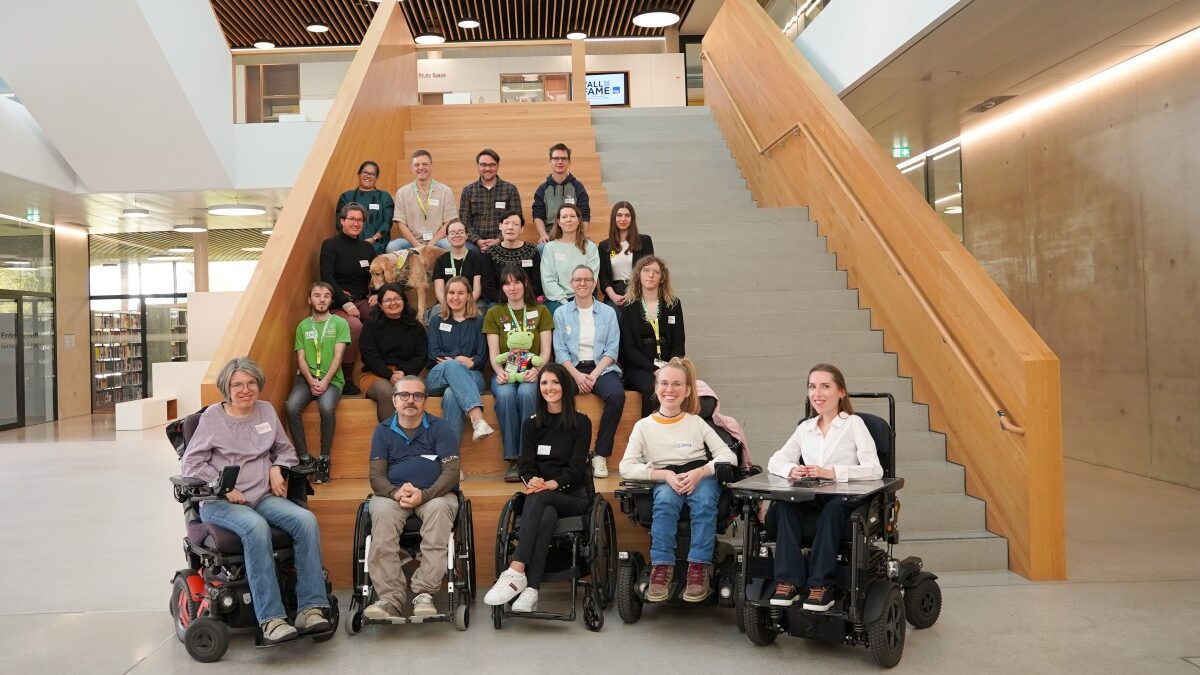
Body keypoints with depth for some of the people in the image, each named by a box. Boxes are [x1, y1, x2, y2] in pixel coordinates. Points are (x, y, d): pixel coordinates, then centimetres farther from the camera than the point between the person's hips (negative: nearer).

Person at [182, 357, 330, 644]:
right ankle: (271, 620, -41)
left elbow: (286, 449, 26)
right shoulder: (212, 416, 6)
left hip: (264, 497, 4)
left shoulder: (267, 411, 17)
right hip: (219, 503, -4)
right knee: (256, 527, -38)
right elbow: (192, 464, 0)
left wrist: (276, 468, 3)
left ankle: (310, 609, -30)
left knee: (306, 520, -27)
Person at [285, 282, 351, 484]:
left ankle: (324, 459, -19)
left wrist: (325, 381, -15)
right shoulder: (303, 326, 13)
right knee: (291, 407, -27)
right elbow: (300, 358, 6)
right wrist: (311, 381, -11)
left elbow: (338, 356, -3)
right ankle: (304, 458, -16)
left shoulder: (340, 323, 6)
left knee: (327, 407, -34)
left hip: (331, 378, -2)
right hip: (306, 377, 3)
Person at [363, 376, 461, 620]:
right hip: (392, 493, 1)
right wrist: (395, 492, -18)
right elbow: (376, 475, 5)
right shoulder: (383, 431, 13)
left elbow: (451, 472, -3)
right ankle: (390, 598, -37)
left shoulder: (440, 428, 6)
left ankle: (424, 593, -36)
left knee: (439, 508, -36)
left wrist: (424, 495, -21)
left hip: (434, 493, -1)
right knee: (381, 512, -33)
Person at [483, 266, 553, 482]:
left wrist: (536, 370, -16)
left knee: (525, 392, -35)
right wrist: (499, 371, -17)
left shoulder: (540, 311, 11)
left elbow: (545, 350, 4)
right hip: (505, 372, 1)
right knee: (505, 395, -34)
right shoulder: (494, 313, 12)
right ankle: (513, 460, -29)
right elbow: (493, 352, 4)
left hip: (531, 372, 0)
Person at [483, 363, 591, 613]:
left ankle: (515, 573, -45)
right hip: (540, 498, 2)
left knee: (538, 499, -35)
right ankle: (531, 590, -47)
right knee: (545, 517, -34)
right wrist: (532, 480, -19)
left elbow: (577, 468, -4)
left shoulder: (581, 423, 6)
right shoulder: (531, 425, 15)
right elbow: (526, 466, 5)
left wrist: (552, 484, -23)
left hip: (572, 496, -2)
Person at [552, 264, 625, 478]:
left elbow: (612, 350, 3)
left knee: (617, 395, -32)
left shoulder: (608, 312, 11)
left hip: (601, 368, 0)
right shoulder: (561, 313, 12)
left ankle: (601, 455, -21)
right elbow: (560, 351, 3)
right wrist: (577, 375, -14)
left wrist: (594, 375, -13)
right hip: (572, 368, 0)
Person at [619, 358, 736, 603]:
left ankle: (699, 568, -33)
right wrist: (665, 474, -16)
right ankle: (662, 567, -34)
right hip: (664, 482, 0)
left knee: (704, 498, -35)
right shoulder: (644, 426, 8)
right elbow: (626, 468, -3)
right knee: (666, 498, -36)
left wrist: (699, 472, -17)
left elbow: (729, 456, 2)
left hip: (701, 478, 0)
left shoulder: (697, 423, 11)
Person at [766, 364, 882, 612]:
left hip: (845, 498, -4)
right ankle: (788, 581, -27)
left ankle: (821, 585, -31)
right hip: (811, 498, 4)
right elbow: (774, 462, 11)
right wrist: (791, 470, -13)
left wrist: (832, 472, -25)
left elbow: (874, 470, -12)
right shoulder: (805, 428, 15)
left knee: (833, 509, -36)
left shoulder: (854, 424, 1)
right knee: (784, 506, -27)